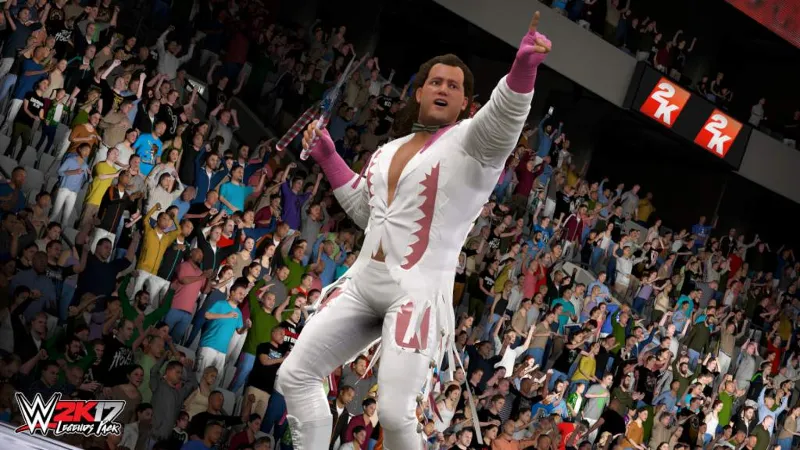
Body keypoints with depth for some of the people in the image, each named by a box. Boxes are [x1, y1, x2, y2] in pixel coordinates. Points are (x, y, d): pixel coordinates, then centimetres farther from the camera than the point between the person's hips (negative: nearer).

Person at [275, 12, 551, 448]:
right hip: (362, 282, 7)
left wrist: (523, 68, -46)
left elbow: (504, 115, -26)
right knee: (295, 376, 4)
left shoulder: (473, 141, -3)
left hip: (418, 292, -7)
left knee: (394, 413, -19)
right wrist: (327, 157, 25)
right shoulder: (389, 151, 18)